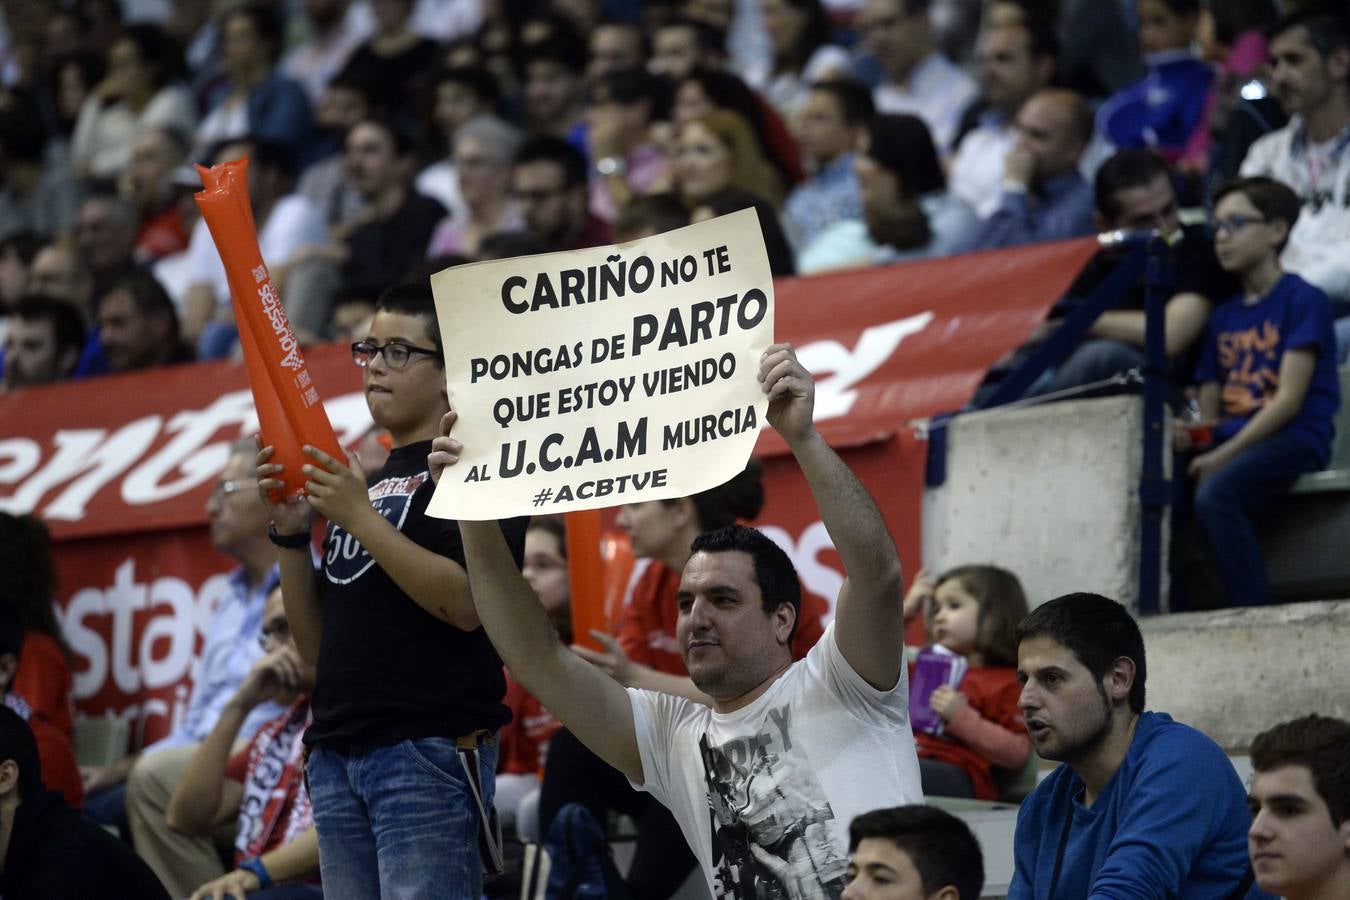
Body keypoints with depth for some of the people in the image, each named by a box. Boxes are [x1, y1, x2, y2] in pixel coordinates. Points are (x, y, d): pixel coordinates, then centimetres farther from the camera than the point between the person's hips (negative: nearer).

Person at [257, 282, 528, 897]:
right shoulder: (363, 482, 23)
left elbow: (465, 603, -16)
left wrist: (362, 517, -15)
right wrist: (291, 534, 6)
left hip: (430, 752, -8)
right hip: (338, 757, 8)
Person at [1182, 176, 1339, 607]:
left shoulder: (1303, 300, 0)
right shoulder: (1225, 316, 22)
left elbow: (1289, 400, -9)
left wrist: (1224, 456, -16)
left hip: (1294, 438, -7)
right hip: (1228, 440, 7)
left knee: (1214, 495, -35)